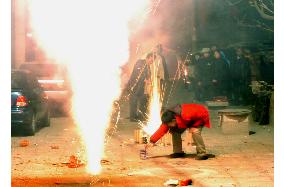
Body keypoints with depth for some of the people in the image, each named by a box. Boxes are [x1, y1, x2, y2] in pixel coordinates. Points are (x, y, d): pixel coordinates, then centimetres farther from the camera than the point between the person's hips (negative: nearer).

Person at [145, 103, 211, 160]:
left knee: (195, 132, -31)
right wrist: (152, 141, -28)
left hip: (201, 117, -7)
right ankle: (178, 152, 6)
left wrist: (194, 126, -28)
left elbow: (204, 114, -33)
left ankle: (202, 153, -22)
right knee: (175, 131, -5)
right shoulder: (169, 120, -20)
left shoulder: (186, 115, -42)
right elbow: (162, 130, -21)